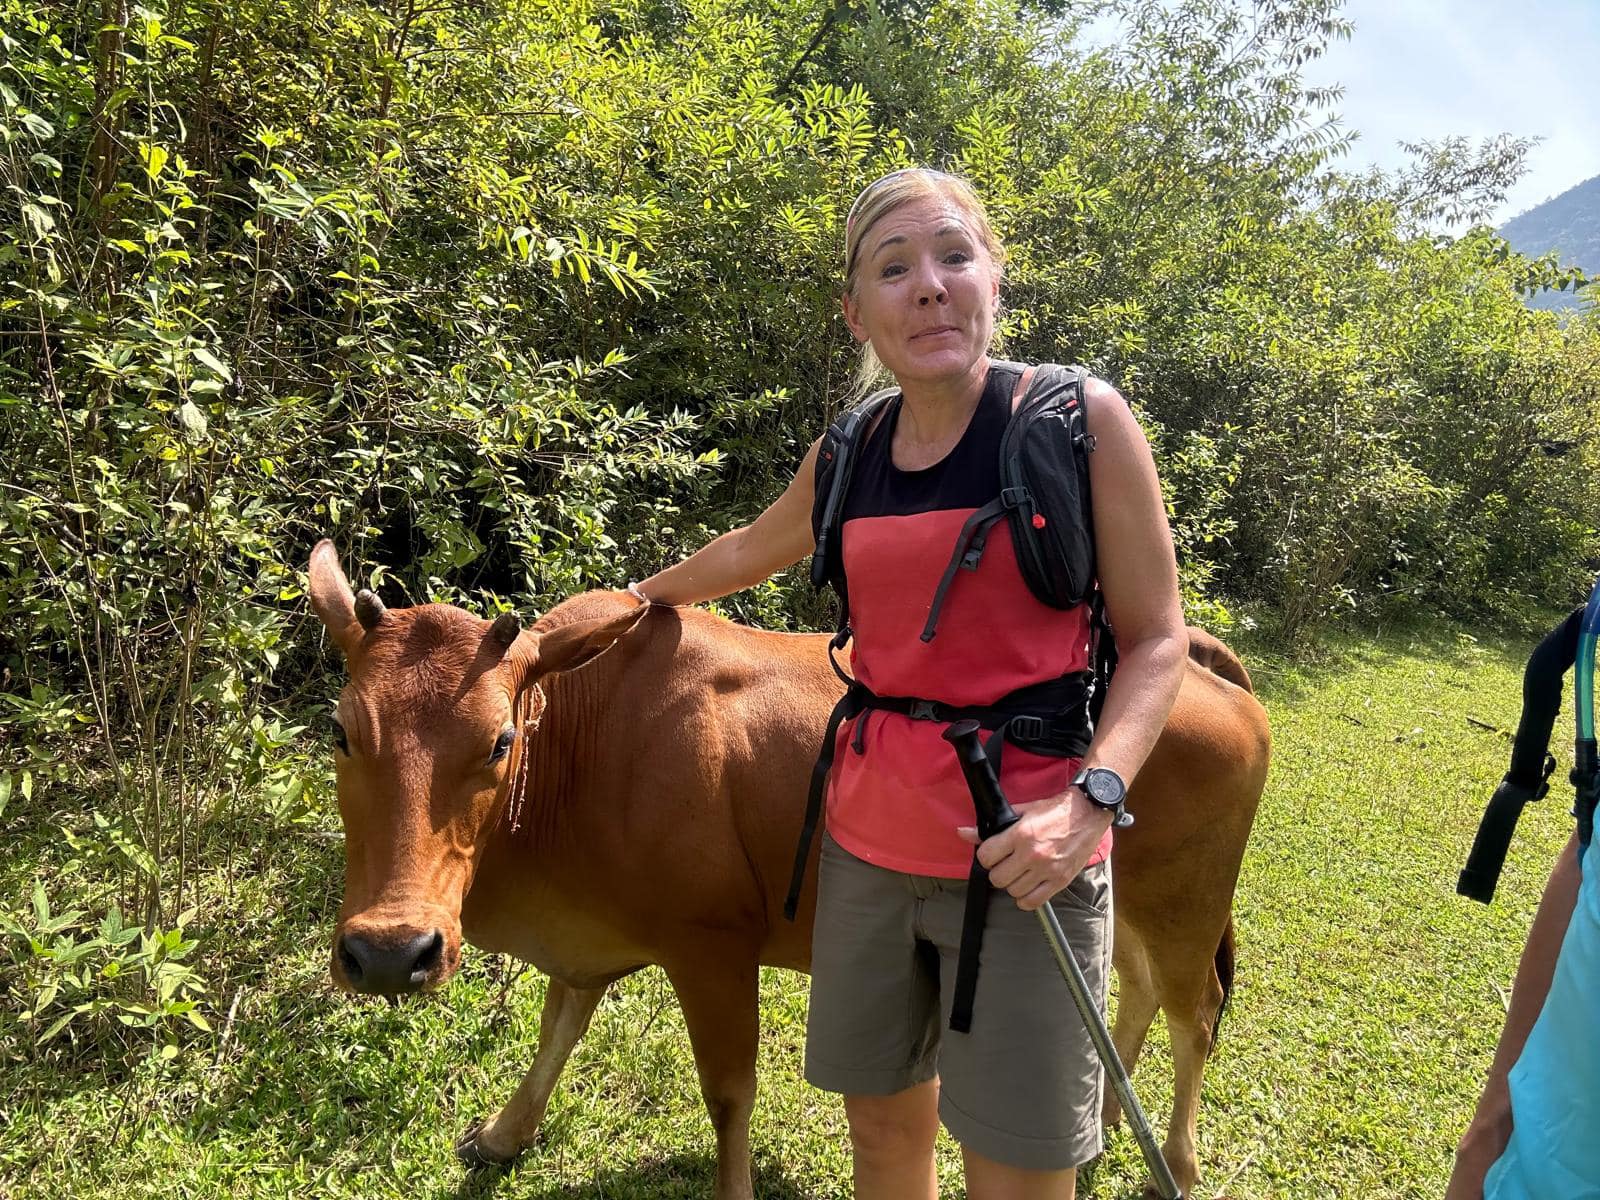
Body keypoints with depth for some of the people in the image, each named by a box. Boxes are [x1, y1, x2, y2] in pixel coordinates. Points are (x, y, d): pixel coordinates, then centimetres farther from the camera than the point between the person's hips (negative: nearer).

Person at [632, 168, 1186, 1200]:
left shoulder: (1079, 418, -8)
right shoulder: (851, 452, 5)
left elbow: (1156, 640, -6)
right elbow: (750, 552, 24)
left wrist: (1089, 798, -22)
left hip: (1025, 854, -4)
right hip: (870, 837, 5)